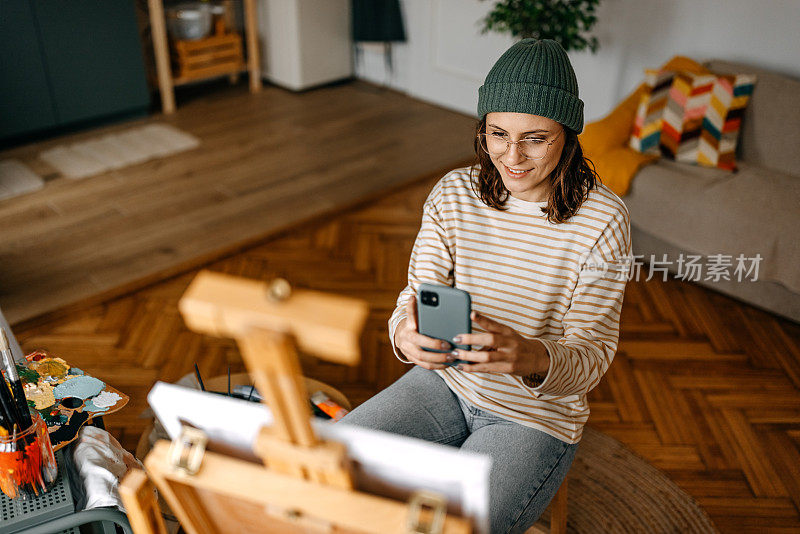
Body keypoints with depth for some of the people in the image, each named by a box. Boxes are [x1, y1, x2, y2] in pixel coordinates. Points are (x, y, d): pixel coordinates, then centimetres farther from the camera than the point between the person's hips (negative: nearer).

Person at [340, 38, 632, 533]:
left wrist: (533, 358, -39)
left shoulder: (602, 219, -15)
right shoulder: (454, 193, -4)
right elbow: (419, 294, -7)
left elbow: (593, 353, -15)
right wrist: (406, 331, -33)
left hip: (538, 415, -3)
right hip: (446, 382, 4)